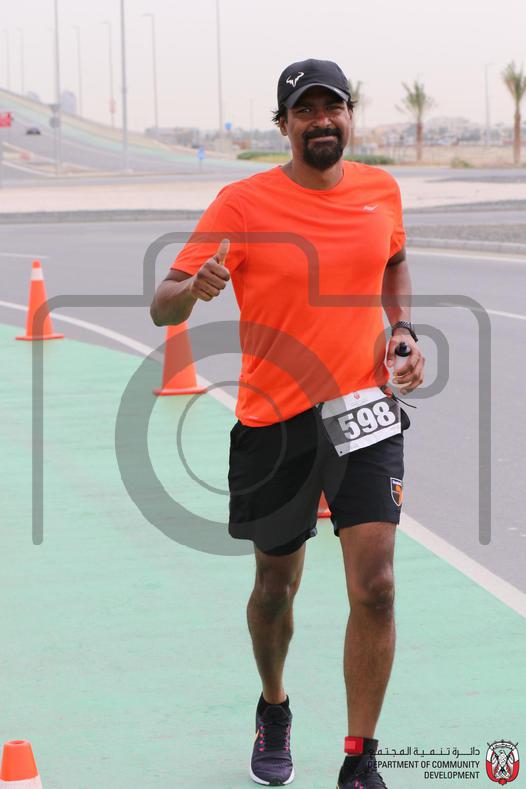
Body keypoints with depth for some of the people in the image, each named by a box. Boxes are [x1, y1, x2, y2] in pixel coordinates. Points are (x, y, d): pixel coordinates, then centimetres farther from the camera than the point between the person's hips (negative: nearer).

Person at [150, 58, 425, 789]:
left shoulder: (381, 189, 4)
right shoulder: (243, 202, -8)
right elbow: (162, 306, -12)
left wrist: (403, 330, 8)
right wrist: (195, 288, -35)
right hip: (273, 422, -1)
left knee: (374, 586, -12)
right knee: (276, 586, 14)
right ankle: (273, 712, 43)